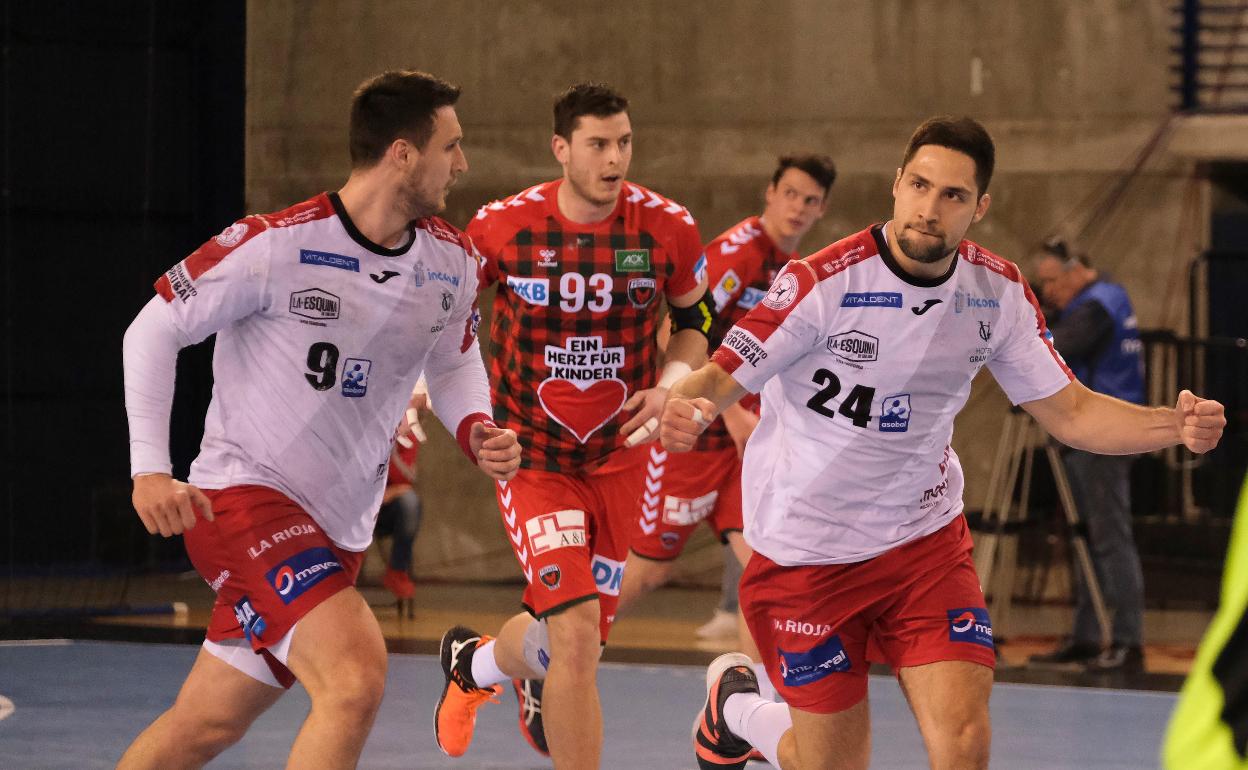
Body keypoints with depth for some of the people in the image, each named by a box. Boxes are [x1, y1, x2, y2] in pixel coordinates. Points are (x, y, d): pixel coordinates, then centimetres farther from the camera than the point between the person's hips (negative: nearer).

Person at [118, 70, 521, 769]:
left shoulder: (453, 262, 3)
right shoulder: (275, 245, -16)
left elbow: (454, 362, 22)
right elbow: (153, 331, -6)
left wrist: (477, 431, -1)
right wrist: (150, 470, -13)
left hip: (340, 528, 7)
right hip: (245, 495, -7)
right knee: (357, 678, -27)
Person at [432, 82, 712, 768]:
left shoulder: (669, 229, -8)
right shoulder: (503, 227, -13)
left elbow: (696, 323, 9)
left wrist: (669, 386, -9)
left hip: (620, 454, 3)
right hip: (531, 453, -3)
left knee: (575, 642, 13)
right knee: (576, 630, -19)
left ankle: (473, 662, 48)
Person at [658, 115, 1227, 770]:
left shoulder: (1000, 292, -5)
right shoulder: (822, 283, -20)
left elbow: (1069, 412, 2)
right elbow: (720, 378, -20)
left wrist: (1175, 425, -16)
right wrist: (683, 411, -45)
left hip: (927, 539, 4)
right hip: (807, 553, -4)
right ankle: (735, 704, 39)